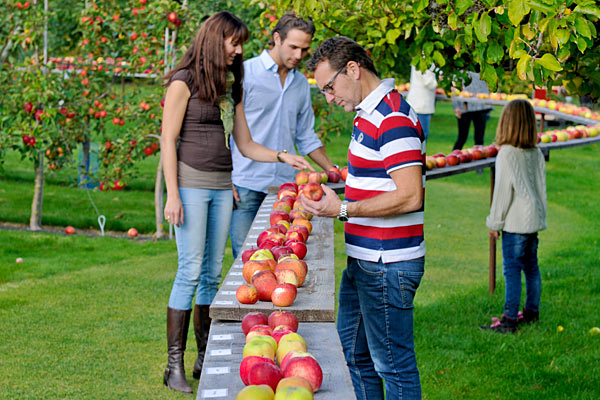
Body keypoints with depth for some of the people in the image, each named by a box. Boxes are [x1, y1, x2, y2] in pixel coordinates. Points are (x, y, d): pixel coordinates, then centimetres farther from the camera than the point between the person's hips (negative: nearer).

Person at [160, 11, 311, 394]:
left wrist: (283, 157, 3)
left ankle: (206, 358, 16)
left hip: (222, 186, 7)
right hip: (192, 182, -7)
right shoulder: (184, 82, -5)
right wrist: (172, 195, -13)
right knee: (190, 272, -9)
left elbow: (246, 144, 18)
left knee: (212, 273, 9)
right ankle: (175, 365, -4)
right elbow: (168, 141, -7)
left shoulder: (232, 86, 15)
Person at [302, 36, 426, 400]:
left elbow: (410, 196, -24)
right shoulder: (368, 114, 14)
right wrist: (333, 192, 15)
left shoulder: (393, 120, -19)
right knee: (354, 356, 18)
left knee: (393, 363, -1)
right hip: (363, 260, 11)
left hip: (387, 265, -11)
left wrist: (343, 210, -21)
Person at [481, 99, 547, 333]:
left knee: (512, 270, -6)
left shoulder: (507, 153, -14)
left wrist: (495, 222, -5)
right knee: (531, 266, 16)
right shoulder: (536, 153, 6)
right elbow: (541, 187, 13)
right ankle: (532, 312, 26)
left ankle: (509, 320, -6)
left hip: (515, 222, -7)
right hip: (534, 219, 7)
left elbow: (503, 190, -13)